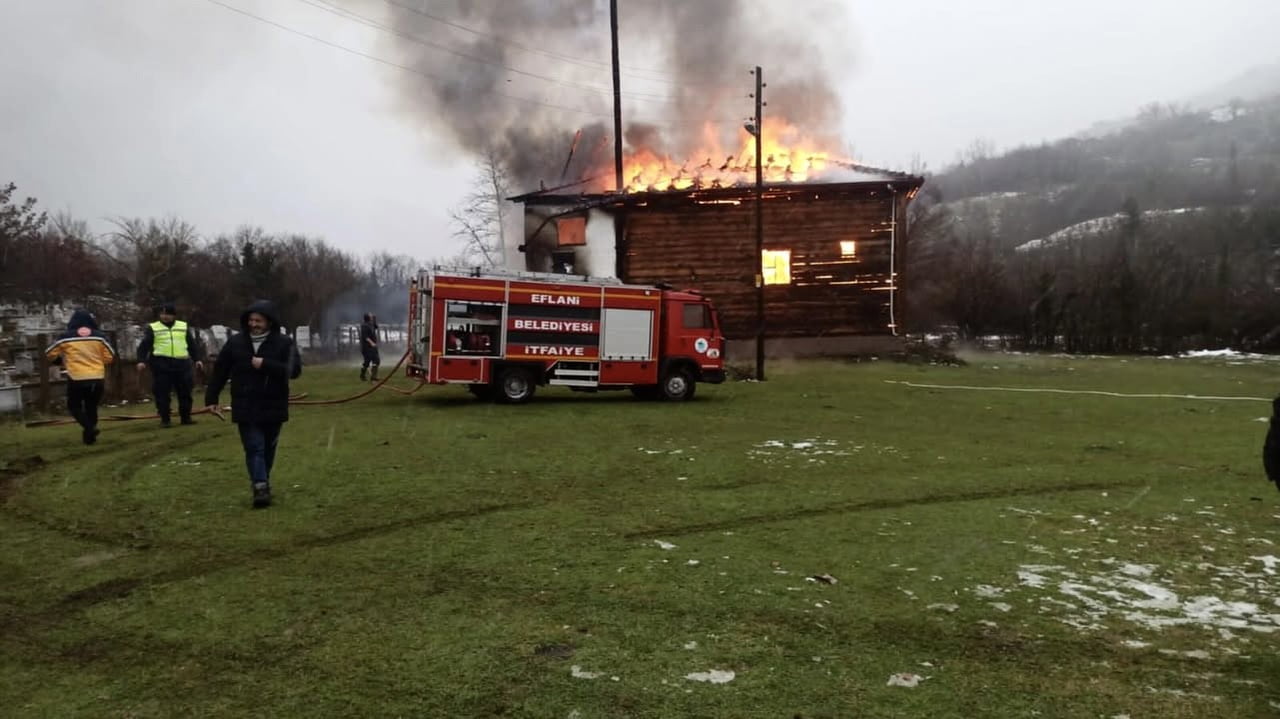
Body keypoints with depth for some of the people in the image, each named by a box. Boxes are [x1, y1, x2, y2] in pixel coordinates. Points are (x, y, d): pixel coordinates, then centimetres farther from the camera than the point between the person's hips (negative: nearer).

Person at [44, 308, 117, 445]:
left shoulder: (66, 337, -2)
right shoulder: (99, 336, 2)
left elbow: (49, 354, 9)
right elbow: (110, 357, 7)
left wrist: (62, 360, 28)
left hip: (76, 379, -2)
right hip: (97, 379, 2)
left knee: (74, 406, 15)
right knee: (92, 407, 18)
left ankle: (89, 427, -8)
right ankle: (90, 433, 16)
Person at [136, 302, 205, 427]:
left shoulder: (184, 327, 13)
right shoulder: (152, 328, 6)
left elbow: (193, 345, 17)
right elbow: (144, 346, 1)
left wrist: (198, 359, 10)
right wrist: (141, 360, -11)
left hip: (182, 363, 2)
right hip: (161, 363, -2)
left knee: (185, 392, 6)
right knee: (162, 393, -1)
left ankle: (186, 417, 16)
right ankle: (164, 419, 6)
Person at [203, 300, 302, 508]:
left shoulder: (284, 343, -7)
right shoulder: (235, 342, 1)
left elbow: (294, 369, -17)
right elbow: (219, 371, 8)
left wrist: (265, 364, -23)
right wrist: (211, 398, 8)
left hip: (273, 407, 0)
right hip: (246, 408, 0)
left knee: (268, 449, 13)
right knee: (254, 448, -8)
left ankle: (262, 484, 29)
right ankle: (261, 488, -15)